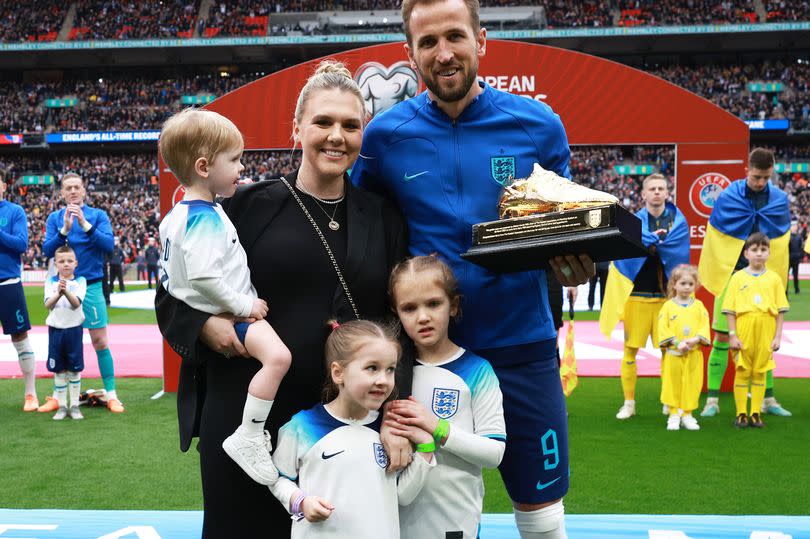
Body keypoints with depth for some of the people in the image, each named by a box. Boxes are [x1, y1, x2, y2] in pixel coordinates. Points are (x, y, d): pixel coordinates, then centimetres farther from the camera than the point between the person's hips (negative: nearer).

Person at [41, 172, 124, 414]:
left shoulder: (98, 215, 1)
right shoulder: (54, 218, 7)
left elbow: (109, 244, -11)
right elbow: (47, 249, -4)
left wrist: (85, 225, -21)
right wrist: (64, 229, -19)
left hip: (90, 285, -2)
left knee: (100, 342, -3)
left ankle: (111, 395, 3)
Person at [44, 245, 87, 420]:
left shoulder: (80, 281, -3)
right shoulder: (51, 282, 1)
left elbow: (76, 303, -15)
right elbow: (48, 305, -11)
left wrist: (66, 291, -33)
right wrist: (58, 293, -30)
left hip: (74, 328, -1)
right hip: (55, 328, 1)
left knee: (74, 369, 4)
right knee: (58, 370, 6)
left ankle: (75, 406, 13)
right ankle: (61, 406, 14)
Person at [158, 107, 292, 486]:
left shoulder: (177, 214, 10)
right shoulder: (207, 217, -22)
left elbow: (167, 274, 18)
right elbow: (203, 277, -33)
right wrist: (245, 305, -23)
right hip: (224, 316, -11)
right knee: (277, 356, -32)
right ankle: (247, 439, -25)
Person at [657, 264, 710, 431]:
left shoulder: (698, 305, 7)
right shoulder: (668, 306, 0)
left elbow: (705, 326, 1)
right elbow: (663, 329, -6)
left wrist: (696, 339, -17)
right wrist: (677, 343, -16)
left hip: (694, 354, 2)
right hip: (673, 354, -2)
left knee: (692, 384, 4)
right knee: (673, 384, 2)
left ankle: (687, 414, 15)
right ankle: (674, 414, 12)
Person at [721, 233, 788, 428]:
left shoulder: (774, 278, 4)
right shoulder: (738, 278, 1)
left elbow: (780, 310, 4)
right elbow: (730, 310, -1)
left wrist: (778, 336, -1)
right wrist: (732, 335, -7)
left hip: (765, 333, 1)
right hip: (743, 330, -1)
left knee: (760, 373, 7)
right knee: (742, 372, 4)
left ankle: (755, 413, 16)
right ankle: (741, 414, 11)